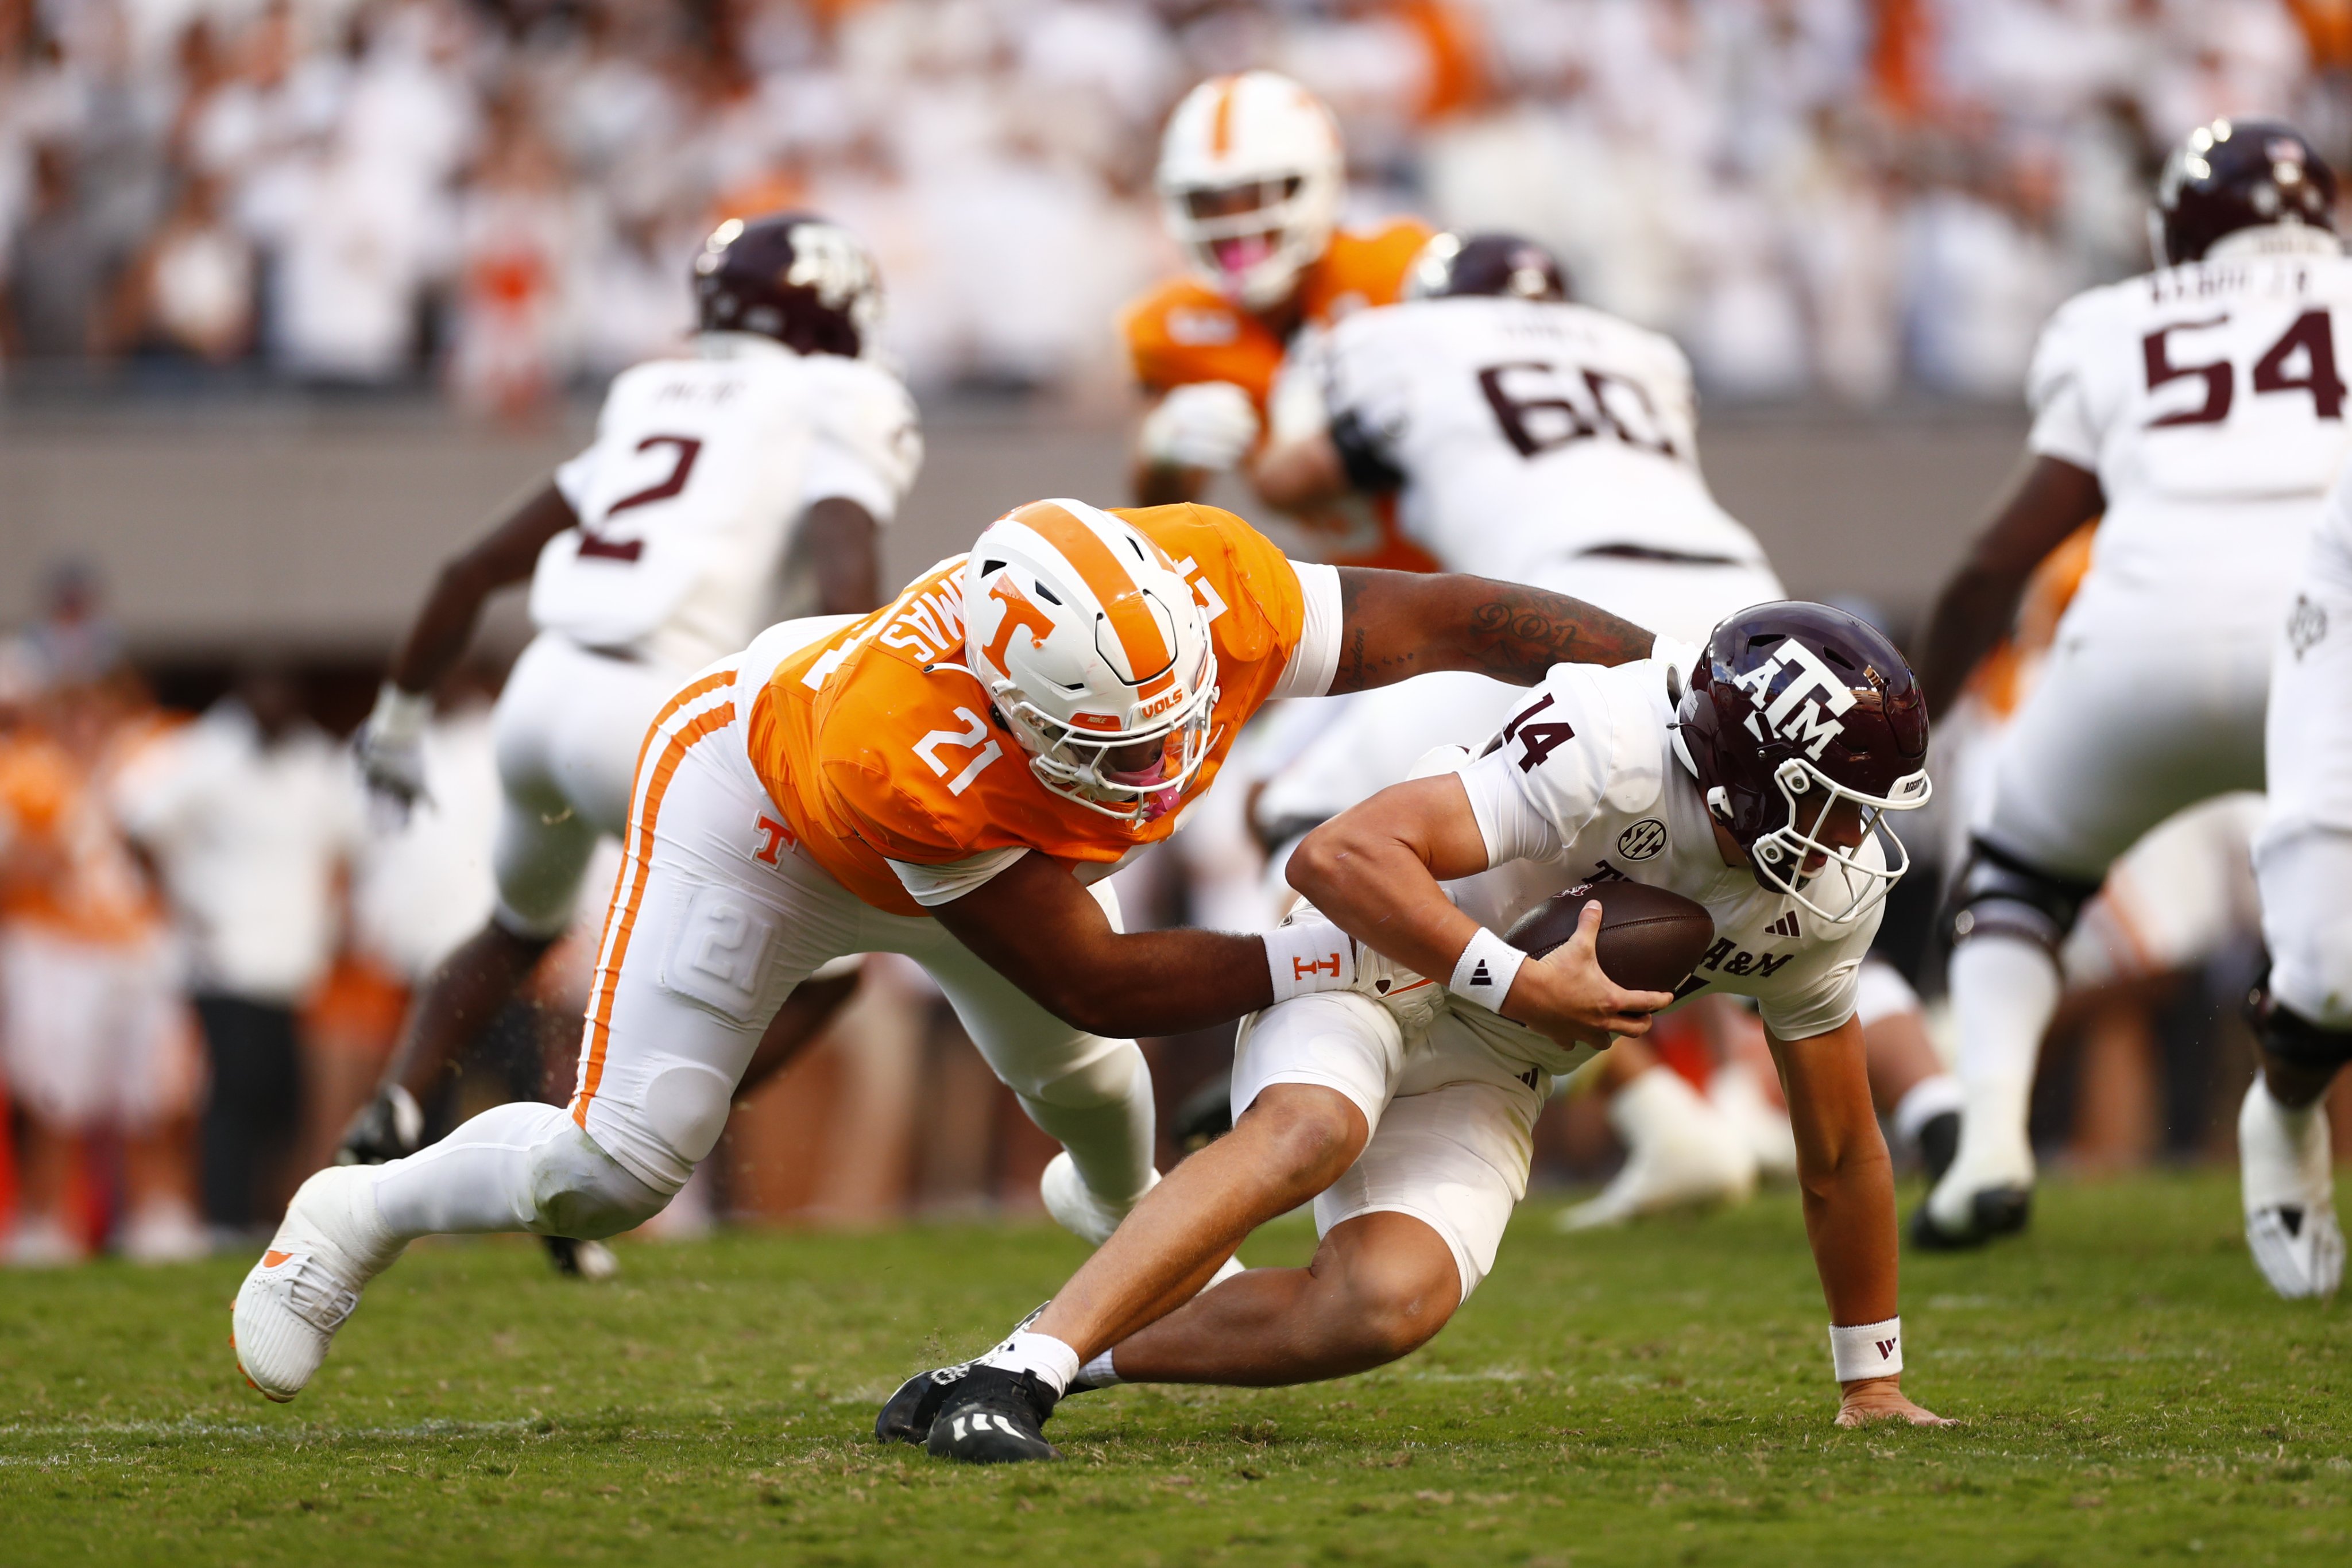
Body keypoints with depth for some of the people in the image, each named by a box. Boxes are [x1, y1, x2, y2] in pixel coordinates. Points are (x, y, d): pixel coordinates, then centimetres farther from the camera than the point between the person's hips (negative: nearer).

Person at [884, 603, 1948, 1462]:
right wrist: (1525, 988, -34)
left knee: (1391, 1302, -23)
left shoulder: (1833, 896, -9)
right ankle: (1016, 1371, -40)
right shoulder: (1614, 747, -31)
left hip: (1484, 1076, 6)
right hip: (1372, 955, -6)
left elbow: (1839, 1156, 5)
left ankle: (1069, 1363, -13)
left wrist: (1875, 1387, 10)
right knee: (1311, 1130, -39)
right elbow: (1342, 857, -35)